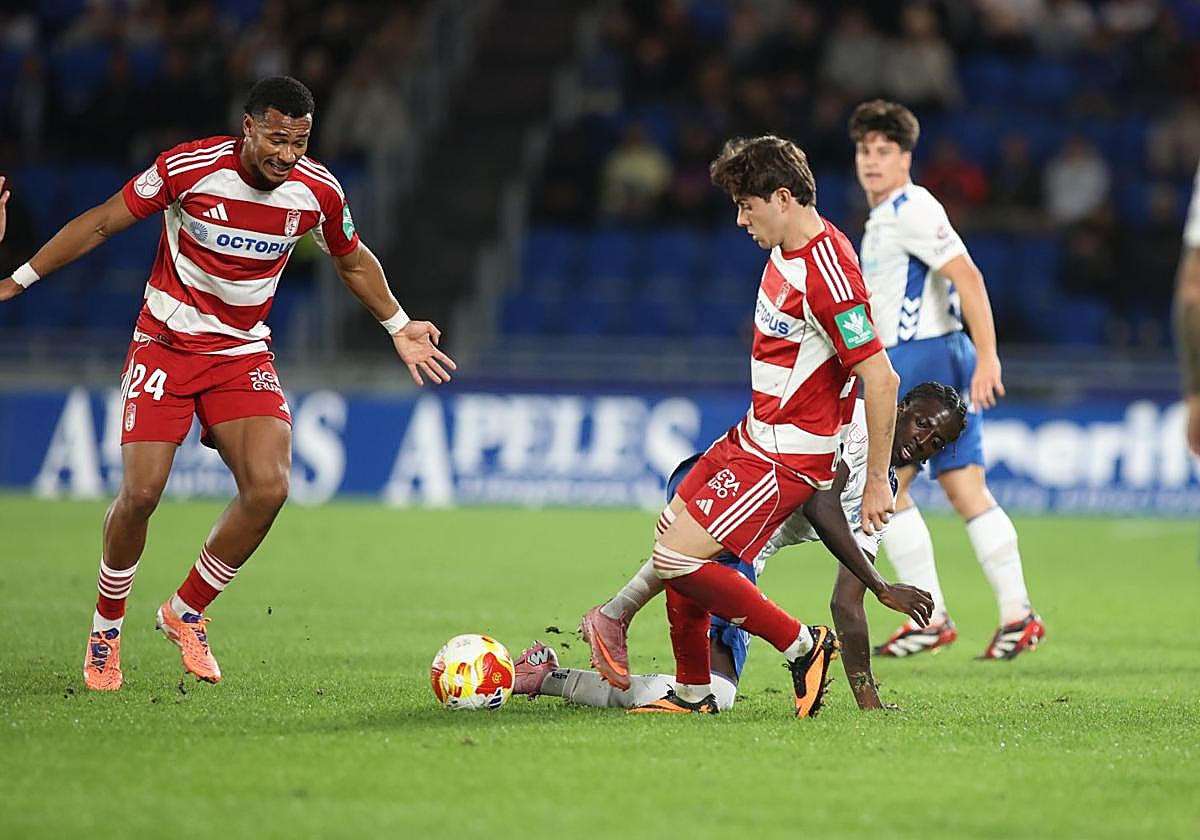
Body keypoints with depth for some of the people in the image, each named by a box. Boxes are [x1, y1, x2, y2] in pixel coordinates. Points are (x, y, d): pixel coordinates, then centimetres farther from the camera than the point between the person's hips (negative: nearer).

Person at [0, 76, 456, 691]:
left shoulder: (317, 191, -9)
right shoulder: (189, 168, -19)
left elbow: (353, 261, 14)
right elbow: (100, 224, -7)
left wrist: (398, 327, 17)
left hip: (243, 354, 3)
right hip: (165, 345, -3)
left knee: (268, 488, -17)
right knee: (141, 491, -14)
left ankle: (185, 612, 7)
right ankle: (106, 627, 11)